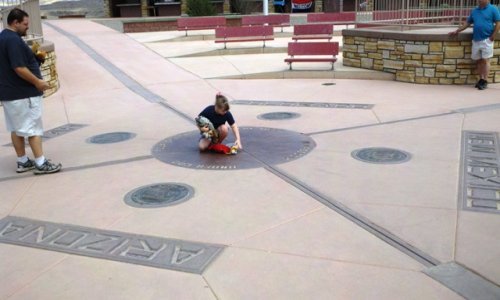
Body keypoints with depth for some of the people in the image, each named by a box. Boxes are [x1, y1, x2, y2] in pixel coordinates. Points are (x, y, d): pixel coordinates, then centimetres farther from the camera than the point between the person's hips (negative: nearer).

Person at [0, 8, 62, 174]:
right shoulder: (13, 40, -19)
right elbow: (19, 68, -25)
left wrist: (33, 57, 16)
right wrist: (38, 82, -16)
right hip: (23, 93, -10)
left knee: (16, 128, 12)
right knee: (33, 128, -5)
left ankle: (23, 162, 19)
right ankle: (41, 164, -3)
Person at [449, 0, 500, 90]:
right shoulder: (474, 11, 13)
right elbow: (467, 23, 18)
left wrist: (493, 36, -11)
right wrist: (456, 31, 13)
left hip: (486, 40, -5)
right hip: (476, 40, 5)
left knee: (485, 60, -5)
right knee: (479, 61, 7)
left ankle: (485, 81, -1)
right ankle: (481, 79, 15)